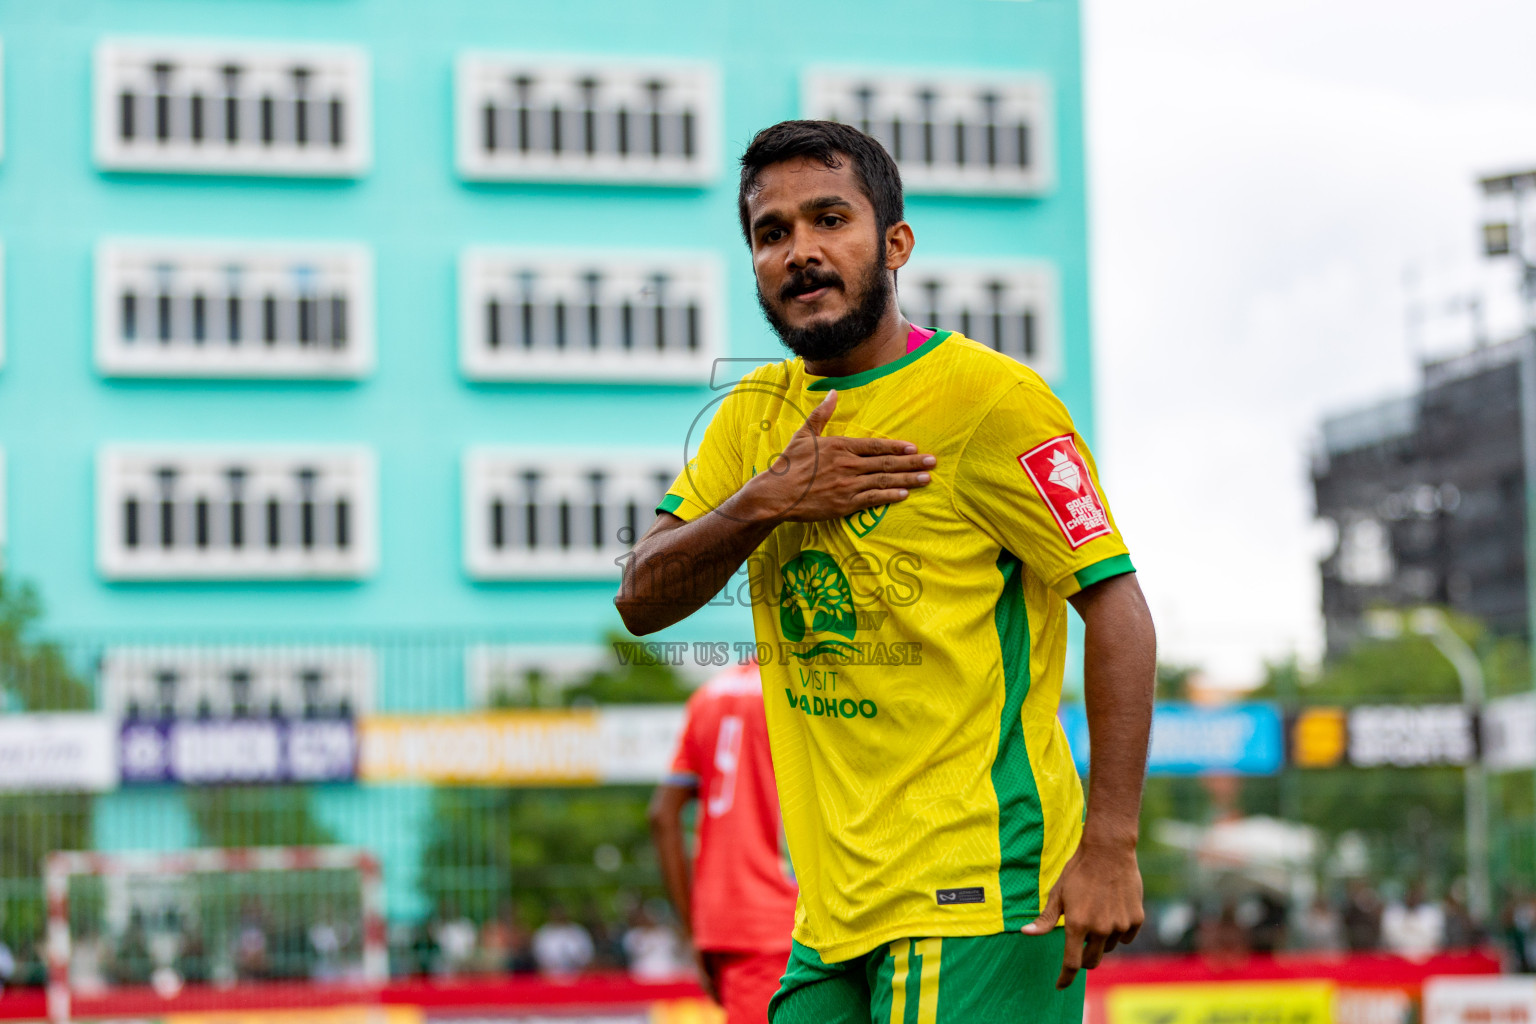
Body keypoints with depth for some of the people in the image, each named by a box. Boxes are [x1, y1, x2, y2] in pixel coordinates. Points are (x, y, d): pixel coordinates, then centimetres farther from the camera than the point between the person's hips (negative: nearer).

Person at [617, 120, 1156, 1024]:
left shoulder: (990, 398, -8)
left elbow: (1118, 610, -11)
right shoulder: (758, 412, 12)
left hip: (976, 890, -6)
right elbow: (642, 602, 7)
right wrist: (763, 501, -12)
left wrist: (1110, 846, -19)